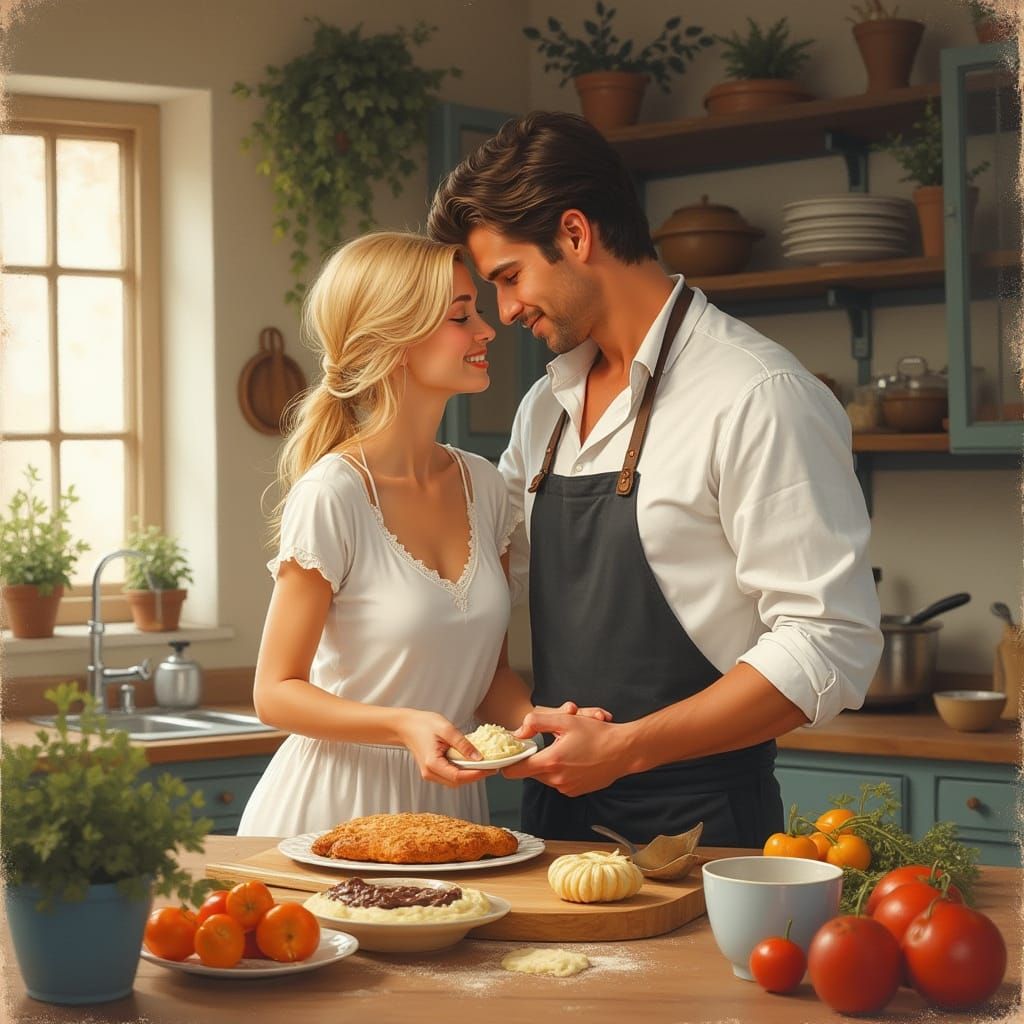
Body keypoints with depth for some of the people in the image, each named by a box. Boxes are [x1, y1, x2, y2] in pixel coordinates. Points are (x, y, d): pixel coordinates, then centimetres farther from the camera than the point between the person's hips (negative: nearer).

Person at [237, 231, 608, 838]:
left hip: (449, 799, 6)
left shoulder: (482, 486, 3)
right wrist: (404, 726, -26)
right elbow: (276, 691, -12)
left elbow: (489, 669, 10)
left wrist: (539, 717, -10)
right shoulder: (331, 496, -16)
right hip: (341, 805, -5)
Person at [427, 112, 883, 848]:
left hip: (699, 823, -6)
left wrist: (624, 747, -21)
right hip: (561, 809, 7)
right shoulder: (546, 409, 10)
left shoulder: (760, 398, -15)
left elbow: (831, 648, -20)